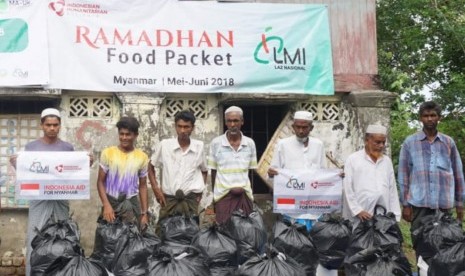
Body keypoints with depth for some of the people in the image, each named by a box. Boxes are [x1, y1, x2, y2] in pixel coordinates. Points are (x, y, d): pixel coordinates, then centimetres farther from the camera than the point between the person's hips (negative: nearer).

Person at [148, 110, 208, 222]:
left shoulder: (199, 147, 1)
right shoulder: (164, 145, -1)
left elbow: (204, 171, 17)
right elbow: (151, 167, 12)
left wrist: (200, 190, 5)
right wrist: (156, 188, 2)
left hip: (191, 200, 0)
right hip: (168, 199, 0)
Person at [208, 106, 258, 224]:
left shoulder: (250, 143, 4)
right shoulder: (216, 143, -1)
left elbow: (252, 171, 11)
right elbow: (213, 171, 6)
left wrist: (244, 187, 1)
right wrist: (214, 195, 7)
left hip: (244, 194, 2)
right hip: (223, 195, -2)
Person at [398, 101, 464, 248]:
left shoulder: (449, 142, 9)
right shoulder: (410, 142, 4)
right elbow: (403, 174, 4)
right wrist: (405, 204, -1)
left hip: (444, 203, 1)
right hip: (419, 203, -1)